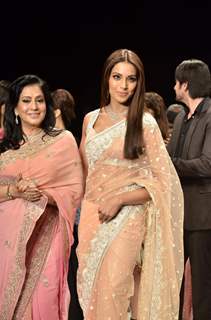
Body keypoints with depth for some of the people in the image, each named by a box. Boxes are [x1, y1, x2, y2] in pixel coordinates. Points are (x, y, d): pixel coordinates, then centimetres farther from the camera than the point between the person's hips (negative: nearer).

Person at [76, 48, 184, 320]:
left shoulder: (145, 123, -4)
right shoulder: (90, 120, 9)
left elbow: (163, 181, -6)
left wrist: (119, 200, -15)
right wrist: (83, 209, 9)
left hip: (127, 217, -4)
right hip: (92, 216, 5)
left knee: (111, 288, -15)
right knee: (90, 287, 5)